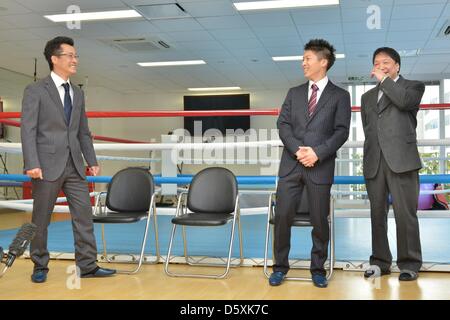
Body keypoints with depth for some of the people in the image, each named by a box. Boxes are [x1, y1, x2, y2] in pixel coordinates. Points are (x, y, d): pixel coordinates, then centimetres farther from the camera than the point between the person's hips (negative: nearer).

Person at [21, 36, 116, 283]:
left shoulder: (78, 94, 16)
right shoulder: (35, 91, -2)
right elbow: (28, 130, -9)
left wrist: (92, 161, 10)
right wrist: (32, 164, -18)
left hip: (74, 165, 5)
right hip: (48, 165, -5)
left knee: (84, 216, 2)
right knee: (41, 219, 5)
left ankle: (87, 265, 9)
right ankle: (40, 267, 20)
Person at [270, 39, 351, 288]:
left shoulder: (340, 96, 6)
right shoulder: (294, 93, 15)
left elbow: (341, 131, -3)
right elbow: (283, 124, 5)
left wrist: (318, 152, -16)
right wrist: (297, 149, -12)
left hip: (321, 166, -2)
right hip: (291, 164, 3)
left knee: (320, 220, 4)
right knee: (282, 216, 0)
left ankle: (318, 269, 19)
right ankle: (280, 267, 14)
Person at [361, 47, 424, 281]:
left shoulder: (413, 86, 10)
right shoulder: (368, 97, 24)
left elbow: (404, 101, -13)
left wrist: (385, 79, -2)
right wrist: (371, 155, 12)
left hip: (401, 160, -4)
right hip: (374, 162, 5)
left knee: (405, 214, -6)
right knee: (377, 214, 6)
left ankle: (409, 264, 4)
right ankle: (380, 262, 14)